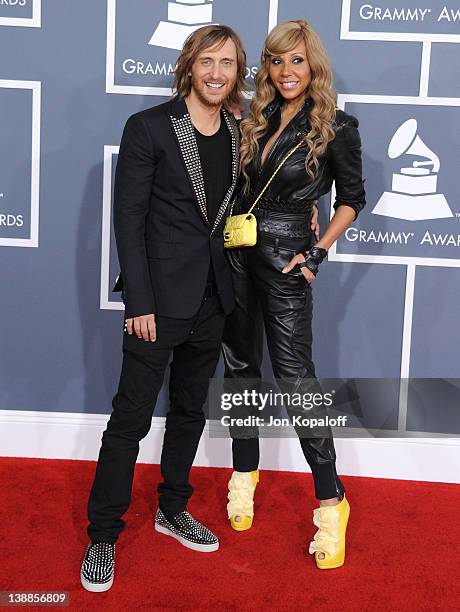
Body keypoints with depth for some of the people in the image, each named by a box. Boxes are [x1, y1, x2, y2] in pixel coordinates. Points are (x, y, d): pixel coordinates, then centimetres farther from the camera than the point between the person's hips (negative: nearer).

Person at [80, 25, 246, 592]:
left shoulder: (237, 134, 7)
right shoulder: (148, 127, -9)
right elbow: (129, 219, -11)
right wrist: (139, 302, -15)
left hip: (211, 299, 6)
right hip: (160, 298, -6)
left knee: (190, 410, 17)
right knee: (130, 418, 0)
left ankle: (172, 510, 35)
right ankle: (103, 535, 15)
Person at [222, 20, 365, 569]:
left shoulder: (337, 128, -6)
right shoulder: (254, 120, 7)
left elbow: (351, 198, 2)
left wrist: (317, 253, -7)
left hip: (284, 261, -5)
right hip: (235, 256, 5)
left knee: (294, 375, -5)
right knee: (241, 367, 11)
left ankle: (331, 502, 6)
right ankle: (244, 475, 28)